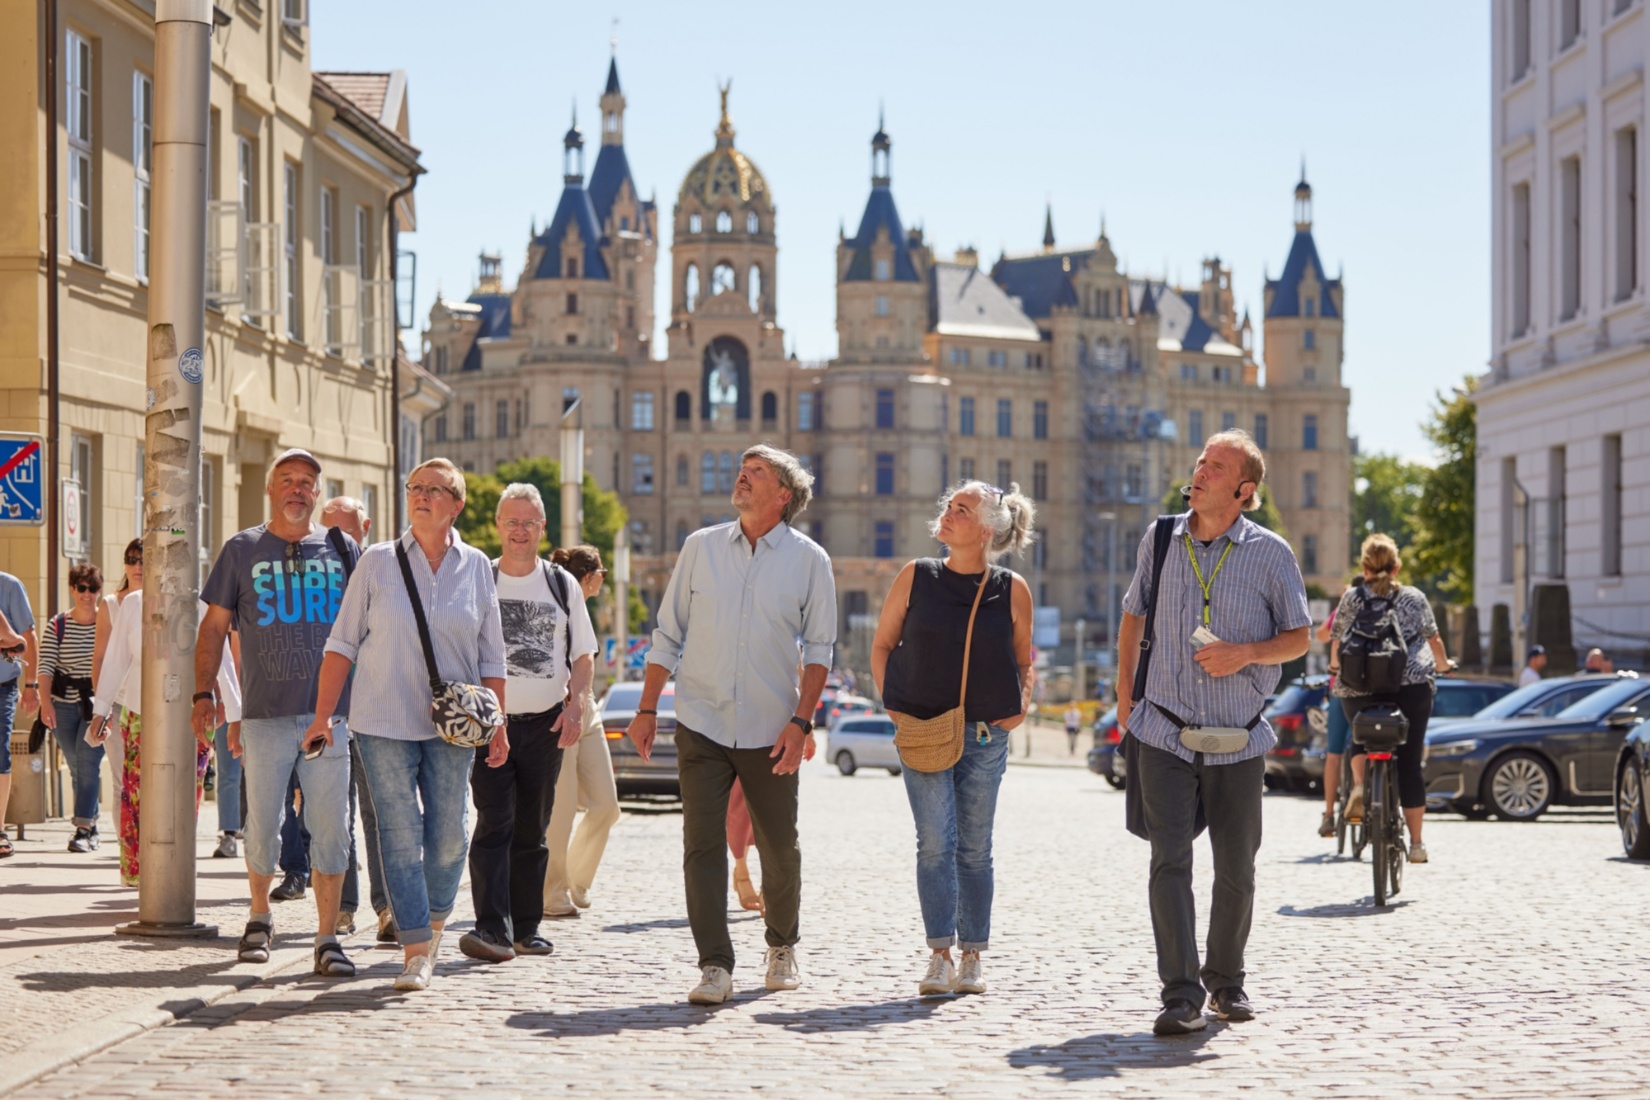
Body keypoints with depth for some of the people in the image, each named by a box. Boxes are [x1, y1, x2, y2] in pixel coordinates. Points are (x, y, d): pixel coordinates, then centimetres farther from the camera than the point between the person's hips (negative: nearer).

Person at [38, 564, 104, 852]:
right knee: (77, 767, 9)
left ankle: (83, 830, -15)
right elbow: (45, 667, -5)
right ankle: (92, 827, 24)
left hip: (99, 702, -3)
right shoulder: (57, 625, 2)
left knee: (88, 761, -15)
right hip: (64, 704, 3)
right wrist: (46, 702, -18)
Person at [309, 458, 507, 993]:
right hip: (384, 722, -1)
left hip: (452, 725, 2)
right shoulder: (377, 562, 1)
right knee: (399, 835, -5)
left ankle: (434, 921, 27)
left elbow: (491, 655, 10)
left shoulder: (475, 566, 6)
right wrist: (322, 716, -3)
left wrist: (498, 725, 7)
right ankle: (416, 950, -2)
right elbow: (342, 643, 3)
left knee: (448, 835, 2)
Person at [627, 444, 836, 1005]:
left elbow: (818, 648, 0)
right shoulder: (700, 547, 6)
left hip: (771, 731, -1)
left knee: (780, 848, 8)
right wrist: (647, 709, 6)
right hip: (702, 724, 1)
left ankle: (782, 947, 30)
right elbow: (668, 634, 10)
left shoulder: (809, 560, 1)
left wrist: (801, 721, -10)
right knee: (702, 845, -7)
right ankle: (715, 966, -5)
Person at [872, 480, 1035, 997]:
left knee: (975, 848, 6)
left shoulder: (1012, 590, 1)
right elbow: (882, 645, 10)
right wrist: (893, 706, 0)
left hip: (986, 735, 0)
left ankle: (972, 959, 13)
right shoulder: (916, 577, 1)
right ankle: (939, 957, -6)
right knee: (935, 842, -7)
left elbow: (1023, 662, 14)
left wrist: (1021, 705, -2)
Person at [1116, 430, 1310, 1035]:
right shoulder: (1161, 539, 5)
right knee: (1170, 860, -11)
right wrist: (1124, 692, 11)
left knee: (1236, 871, 7)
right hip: (1165, 734, 0)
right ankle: (1180, 995, -12)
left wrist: (1245, 653, -16)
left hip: (1238, 739, 0)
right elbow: (1133, 616, 18)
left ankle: (1226, 980, 26)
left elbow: (1299, 636, 3)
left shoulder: (1270, 553, -1)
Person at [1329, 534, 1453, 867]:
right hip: (1412, 686, 0)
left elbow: (1336, 641, 15)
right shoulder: (1414, 598, 10)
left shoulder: (1351, 597, 8)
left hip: (1358, 689, 0)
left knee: (1362, 739, 28)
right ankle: (1416, 843, 5)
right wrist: (1443, 664, 39)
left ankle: (1359, 785, -1)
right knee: (1409, 762, 4)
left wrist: (1336, 665, 37)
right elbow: (1434, 639, 17)